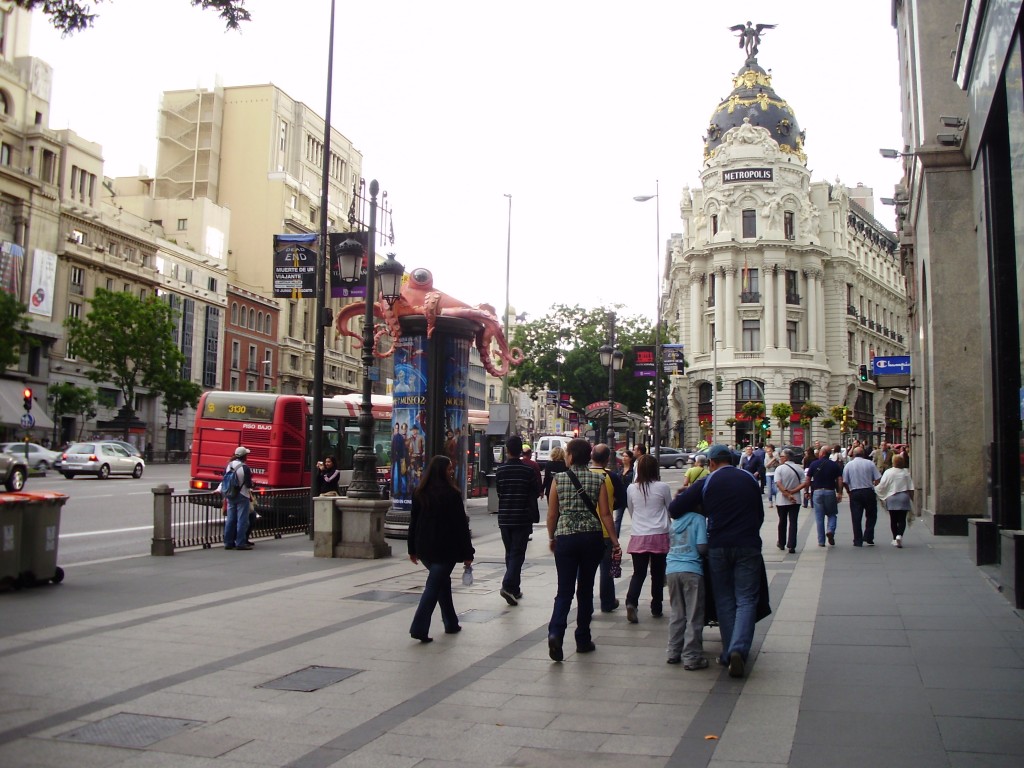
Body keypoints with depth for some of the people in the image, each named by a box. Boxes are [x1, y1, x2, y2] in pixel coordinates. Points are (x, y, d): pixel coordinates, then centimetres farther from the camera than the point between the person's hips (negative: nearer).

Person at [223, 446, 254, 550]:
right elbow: (248, 484, -13)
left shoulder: (228, 466, 5)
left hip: (230, 497, 7)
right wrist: (250, 495, 5)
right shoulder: (245, 468, -16)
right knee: (242, 520, -2)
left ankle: (228, 542, 15)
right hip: (242, 497, -7)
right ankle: (240, 543, -3)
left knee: (230, 519, 11)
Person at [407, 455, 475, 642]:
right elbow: (461, 525, -10)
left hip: (424, 549, 6)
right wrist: (467, 553, -6)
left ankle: (451, 623, 27)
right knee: (434, 586, -4)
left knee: (442, 581, 20)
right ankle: (419, 628, -11)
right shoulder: (451, 494, -12)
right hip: (445, 549, -6)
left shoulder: (419, 492, 6)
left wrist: (413, 549, 16)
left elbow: (413, 521, 10)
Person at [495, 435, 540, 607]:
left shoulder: (500, 470, -2)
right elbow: (536, 492, -1)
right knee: (518, 553, -2)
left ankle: (514, 589, 20)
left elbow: (498, 492, 7)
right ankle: (508, 586, -18)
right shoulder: (528, 470, -9)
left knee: (510, 553, 15)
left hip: (504, 518, 3)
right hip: (522, 518, -3)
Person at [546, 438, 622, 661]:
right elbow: (605, 514, -4)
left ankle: (556, 632, -20)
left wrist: (551, 538, 15)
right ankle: (583, 640, 19)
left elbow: (552, 514, 1)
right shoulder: (598, 480, 0)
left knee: (564, 591, 2)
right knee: (585, 589, 13)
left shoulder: (559, 479, -1)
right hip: (592, 538, 1)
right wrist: (615, 541, 2)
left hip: (565, 537, -1)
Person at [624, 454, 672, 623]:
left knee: (638, 573, 6)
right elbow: (670, 510, 8)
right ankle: (656, 609, 20)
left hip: (638, 536, 2)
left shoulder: (631, 489, 0)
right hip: (659, 535, -1)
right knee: (658, 574, 11)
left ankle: (631, 601, -16)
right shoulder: (663, 487, -7)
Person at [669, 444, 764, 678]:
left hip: (718, 547, 0)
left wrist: (683, 495, 17)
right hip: (748, 545, 0)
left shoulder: (706, 483, -1)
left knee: (724, 600, 11)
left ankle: (728, 653, 11)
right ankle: (739, 648, -18)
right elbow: (760, 515, 16)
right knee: (746, 600, 1)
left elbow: (674, 508, -5)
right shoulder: (750, 480, 7)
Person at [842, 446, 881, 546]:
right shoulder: (870, 463, -1)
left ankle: (858, 541, 6)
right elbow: (878, 479, -3)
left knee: (856, 518, 4)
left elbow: (844, 482, -3)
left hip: (854, 493, 0)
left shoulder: (848, 465, 0)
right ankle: (867, 538, 5)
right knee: (871, 516, 13)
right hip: (869, 492, 0)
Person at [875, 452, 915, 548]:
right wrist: (912, 500, 11)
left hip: (891, 498, -1)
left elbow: (882, 486, -7)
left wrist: (875, 489, 13)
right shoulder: (906, 472, -1)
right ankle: (899, 535, -22)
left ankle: (895, 539, 14)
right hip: (904, 497, 1)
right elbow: (911, 488, 2)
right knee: (902, 519, -1)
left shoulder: (888, 472, -8)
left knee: (893, 520, 9)